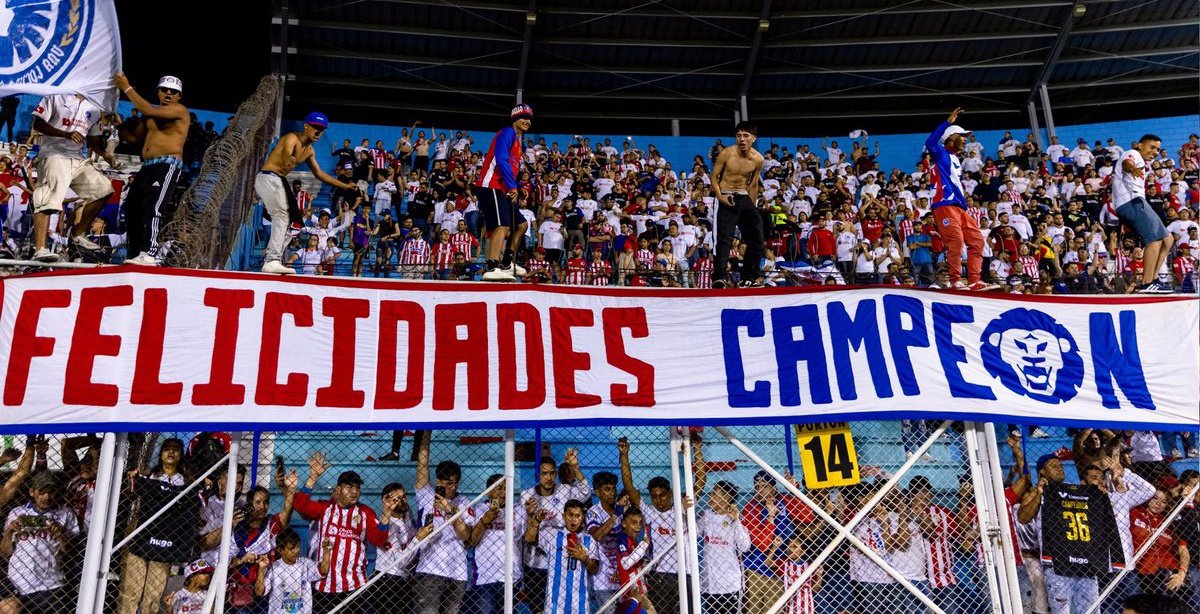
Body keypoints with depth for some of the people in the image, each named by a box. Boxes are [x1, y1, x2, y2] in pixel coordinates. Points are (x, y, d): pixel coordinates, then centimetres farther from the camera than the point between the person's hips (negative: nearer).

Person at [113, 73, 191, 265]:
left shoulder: (180, 110, -1)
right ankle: (137, 253, 9)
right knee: (132, 207, 4)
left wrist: (127, 88, -7)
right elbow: (134, 136, 25)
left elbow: (149, 110, -14)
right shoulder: (151, 115, 24)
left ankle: (150, 253, -31)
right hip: (147, 166, 9)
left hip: (168, 165, -9)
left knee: (153, 206, -22)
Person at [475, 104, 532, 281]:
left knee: (520, 224, 17)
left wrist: (519, 187, 6)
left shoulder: (518, 143, 26)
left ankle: (507, 263, 24)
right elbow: (501, 159, -19)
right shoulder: (508, 132, -5)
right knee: (503, 226, -25)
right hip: (490, 186, -11)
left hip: (502, 190, 11)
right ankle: (492, 269, -37)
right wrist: (512, 186, -21)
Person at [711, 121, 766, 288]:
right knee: (725, 237, -16)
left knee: (756, 237, 4)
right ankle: (720, 276, -20)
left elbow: (753, 185, 11)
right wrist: (719, 196, -18)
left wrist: (752, 207, 10)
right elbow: (714, 177, -3)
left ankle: (748, 277, 17)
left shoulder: (758, 159, -1)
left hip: (745, 197, 4)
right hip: (727, 197, -4)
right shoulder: (727, 153, -11)